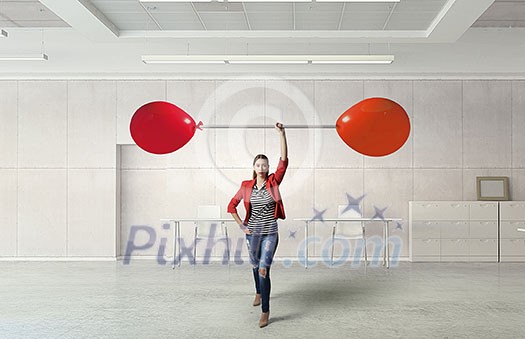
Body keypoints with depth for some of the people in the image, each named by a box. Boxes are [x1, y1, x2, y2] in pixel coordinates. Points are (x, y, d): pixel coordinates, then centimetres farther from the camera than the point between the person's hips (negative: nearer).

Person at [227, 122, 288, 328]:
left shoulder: (273, 182, -6)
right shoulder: (246, 186, -2)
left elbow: (284, 160, -18)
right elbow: (231, 206, 7)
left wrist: (282, 134, -26)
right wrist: (241, 225, -3)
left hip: (270, 233, -3)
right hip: (252, 233, 3)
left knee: (264, 270, -10)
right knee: (255, 265, 20)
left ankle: (265, 311, 0)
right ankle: (258, 292, 48)